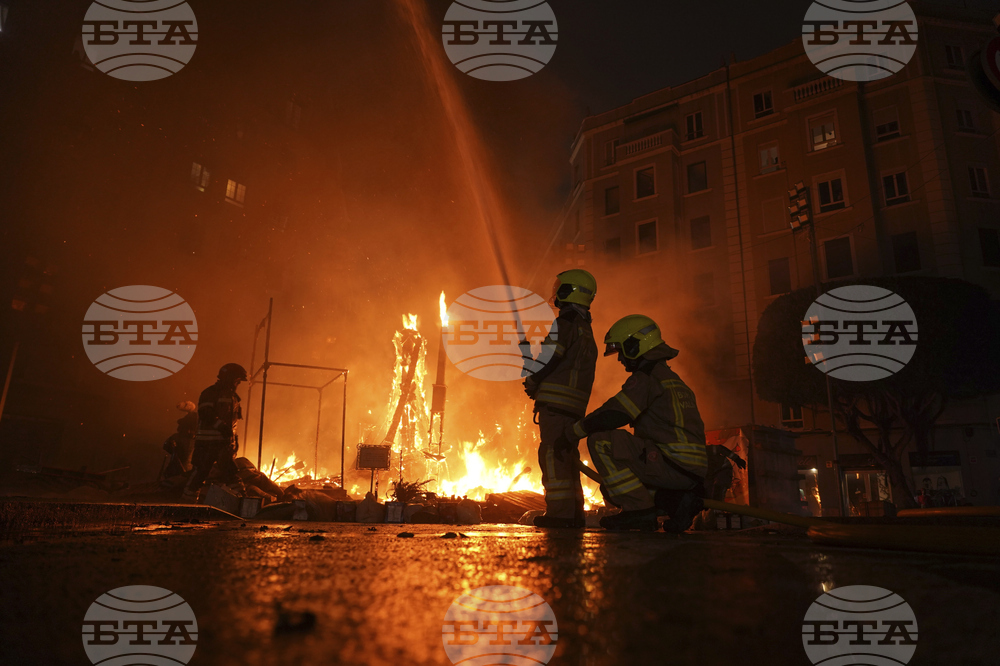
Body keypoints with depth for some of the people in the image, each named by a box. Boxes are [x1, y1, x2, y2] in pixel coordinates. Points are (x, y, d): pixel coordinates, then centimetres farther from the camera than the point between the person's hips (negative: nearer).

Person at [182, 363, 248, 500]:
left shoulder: (232, 396, 19)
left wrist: (234, 438, 20)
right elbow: (205, 414, -19)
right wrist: (221, 426, -27)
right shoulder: (210, 393, -6)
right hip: (208, 441, -7)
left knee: (231, 472, 4)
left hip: (226, 442, 7)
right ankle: (188, 498, 12)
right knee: (201, 470, -2)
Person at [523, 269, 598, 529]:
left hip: (555, 400, -9)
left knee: (552, 454, -7)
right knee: (567, 454, 14)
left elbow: (549, 358, -17)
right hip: (576, 404, 9)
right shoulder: (586, 330, 21)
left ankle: (559, 511, -7)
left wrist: (531, 381, 0)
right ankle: (575, 512, 19)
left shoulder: (563, 324, -9)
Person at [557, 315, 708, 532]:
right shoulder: (672, 378, 23)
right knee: (612, 487, 20)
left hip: (672, 464, -10)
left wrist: (571, 434, -4)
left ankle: (639, 509, -12)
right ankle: (678, 501, 6)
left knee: (600, 440, -12)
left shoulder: (646, 378, -8)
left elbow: (611, 415, -17)